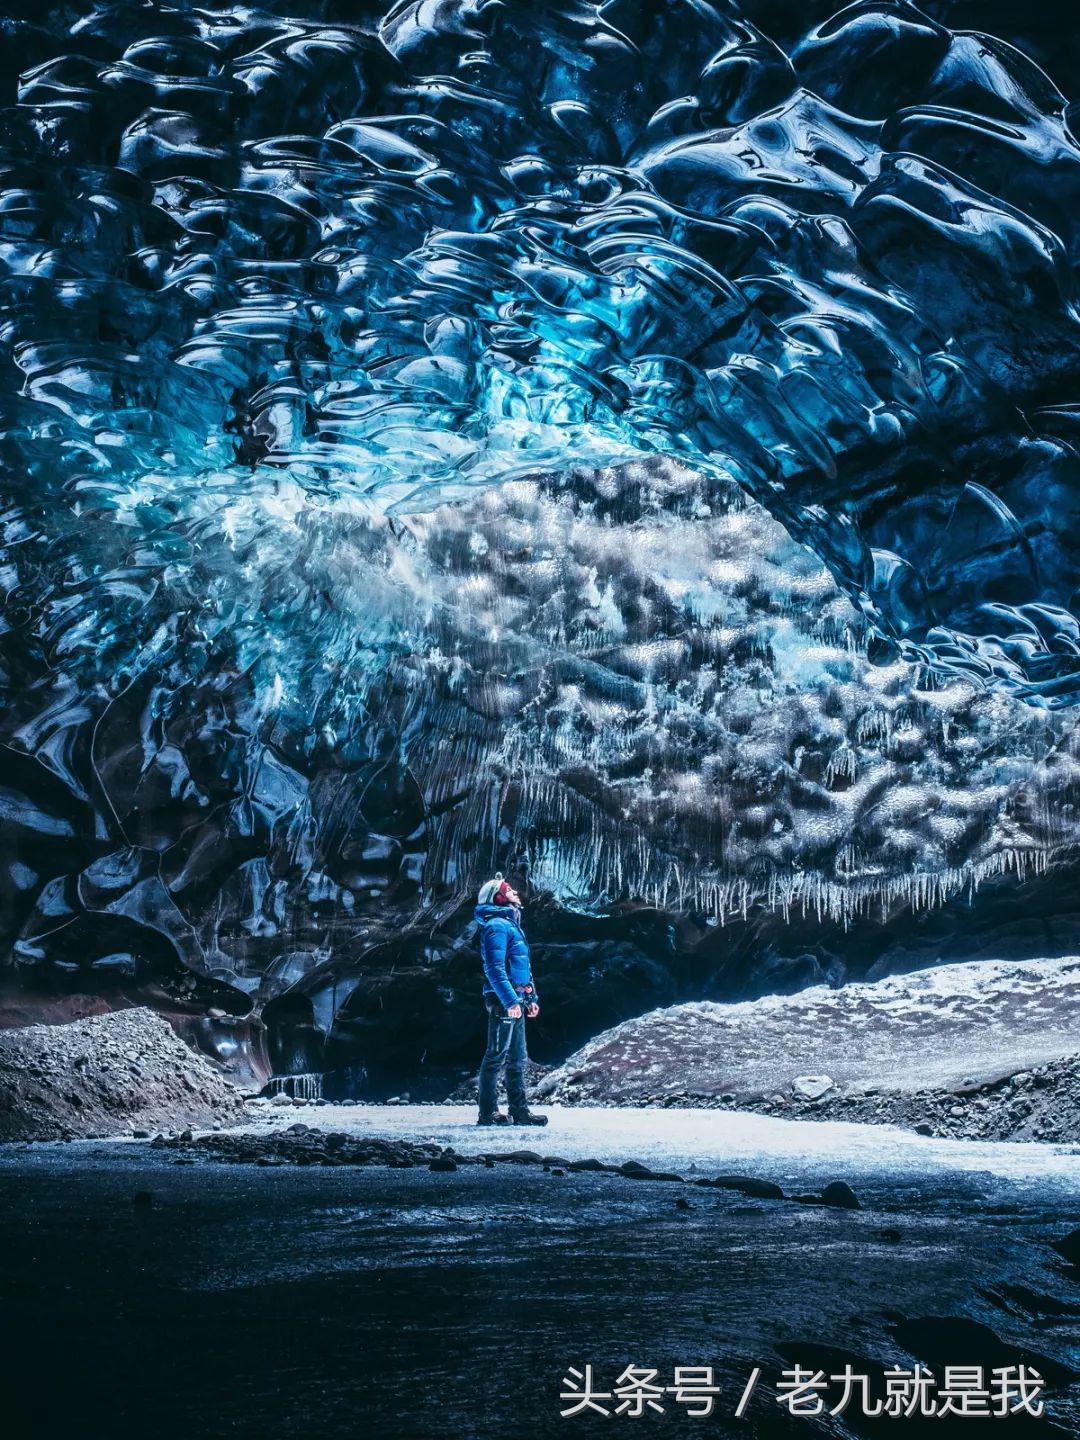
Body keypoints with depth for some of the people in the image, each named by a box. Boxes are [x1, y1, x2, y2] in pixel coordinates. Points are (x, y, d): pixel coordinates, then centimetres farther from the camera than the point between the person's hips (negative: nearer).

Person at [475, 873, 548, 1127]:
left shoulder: (512, 925, 20)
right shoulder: (497, 925, -12)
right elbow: (495, 968, -20)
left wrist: (531, 998, 22)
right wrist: (510, 1000, -25)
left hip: (516, 1002, 10)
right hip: (503, 1001, -10)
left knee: (517, 1058, 12)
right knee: (497, 1056, -6)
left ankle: (519, 1110, 17)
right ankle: (488, 1113, -3)